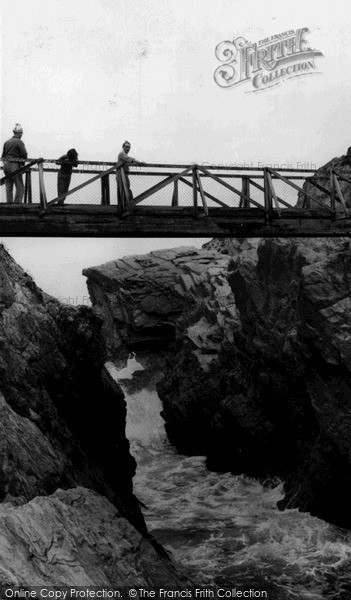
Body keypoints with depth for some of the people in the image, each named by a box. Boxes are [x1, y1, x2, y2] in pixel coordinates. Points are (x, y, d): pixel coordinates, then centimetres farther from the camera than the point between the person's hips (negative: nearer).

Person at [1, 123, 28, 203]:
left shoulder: (7, 142, 9)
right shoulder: (19, 142, -10)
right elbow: (25, 155, -11)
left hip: (6, 165, 7)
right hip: (15, 167, -7)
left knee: (8, 187, 10)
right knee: (20, 188, -1)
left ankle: (9, 204, 10)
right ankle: (17, 204, -8)